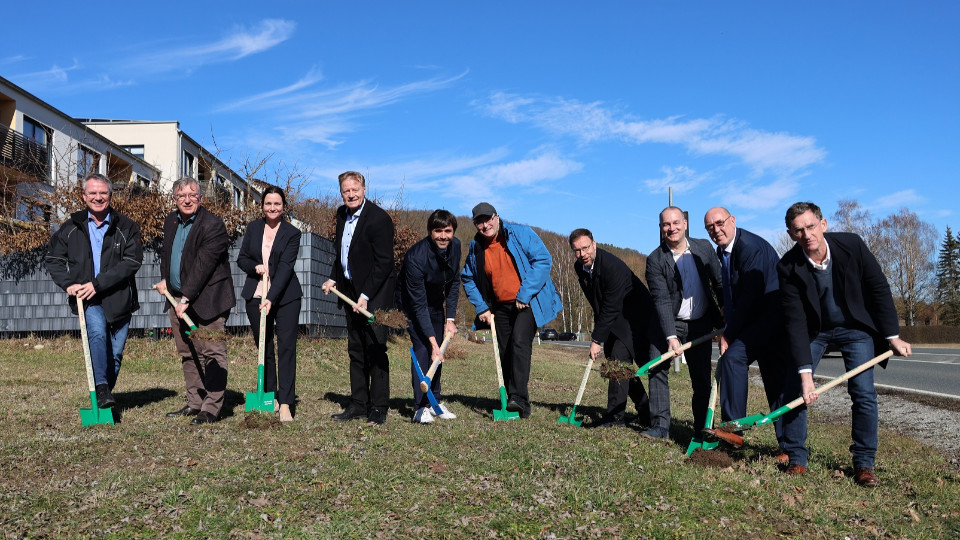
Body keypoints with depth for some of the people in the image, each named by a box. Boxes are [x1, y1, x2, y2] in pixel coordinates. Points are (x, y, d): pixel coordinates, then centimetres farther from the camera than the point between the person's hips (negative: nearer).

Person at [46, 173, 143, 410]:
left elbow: (133, 261, -11)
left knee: (115, 354, 6)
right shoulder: (72, 227, 8)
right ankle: (101, 389, -29)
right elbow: (53, 258, 14)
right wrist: (68, 283, -4)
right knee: (98, 330, -29)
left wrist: (98, 283, -17)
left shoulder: (126, 227, 0)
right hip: (87, 299, 0)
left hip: (118, 299, 0)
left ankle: (106, 394, 26)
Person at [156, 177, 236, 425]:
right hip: (178, 299, 8)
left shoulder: (213, 225, -14)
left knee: (212, 353, -7)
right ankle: (194, 403, 22)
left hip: (207, 300, -8)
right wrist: (164, 279, 16)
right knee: (188, 354, 13)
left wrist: (187, 298, -21)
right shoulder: (171, 221, 11)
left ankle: (211, 409, -3)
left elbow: (203, 265, -19)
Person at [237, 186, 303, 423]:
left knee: (287, 347, -6)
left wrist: (271, 298, -23)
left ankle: (285, 404, -4)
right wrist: (255, 267, -11)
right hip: (255, 296, 3)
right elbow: (241, 259, 12)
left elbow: (285, 267, -14)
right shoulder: (253, 228, 7)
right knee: (264, 349, 8)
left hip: (285, 297, -3)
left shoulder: (292, 233, -4)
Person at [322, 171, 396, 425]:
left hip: (375, 292, -8)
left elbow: (384, 262, -18)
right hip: (351, 289, 8)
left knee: (375, 349, -7)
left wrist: (366, 296, -19)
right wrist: (334, 279, 13)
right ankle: (358, 405, 18)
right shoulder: (342, 214, 10)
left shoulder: (379, 218, -15)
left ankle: (378, 408, 2)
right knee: (356, 350, 10)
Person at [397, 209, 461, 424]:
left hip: (436, 300, 6)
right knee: (423, 348, -17)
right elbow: (418, 304, -33)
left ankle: (435, 401, 18)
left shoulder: (455, 246, -16)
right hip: (412, 302, -6)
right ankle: (421, 407, -12)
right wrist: (433, 341, -35)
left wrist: (450, 319, -9)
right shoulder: (416, 257, -34)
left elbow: (454, 283, -2)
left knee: (438, 352, 6)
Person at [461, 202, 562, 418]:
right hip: (501, 307, 6)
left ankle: (518, 398, -26)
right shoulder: (476, 247, 4)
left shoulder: (520, 233, -11)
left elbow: (543, 260, -15)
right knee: (505, 353, 5)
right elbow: (468, 278, 17)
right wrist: (481, 307, 6)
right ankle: (516, 404, 15)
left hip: (528, 303, -5)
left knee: (520, 343, -23)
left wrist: (524, 295, -18)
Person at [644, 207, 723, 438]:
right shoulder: (655, 259, -12)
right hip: (668, 323, -2)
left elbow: (719, 285, 6)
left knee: (702, 377, 7)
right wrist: (671, 336, -27)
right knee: (657, 368, -10)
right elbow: (661, 300, -19)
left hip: (701, 324, 2)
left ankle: (702, 428, 19)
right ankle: (660, 425, -3)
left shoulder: (704, 247, -2)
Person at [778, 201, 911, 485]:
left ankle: (864, 463, 6)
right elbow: (795, 322, -25)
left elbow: (879, 289, -11)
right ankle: (797, 458, 7)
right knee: (795, 388, -7)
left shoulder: (852, 244, -22)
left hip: (856, 328, 0)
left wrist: (893, 336, -12)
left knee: (864, 393, -7)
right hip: (813, 329, 0)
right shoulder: (788, 267, -24)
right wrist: (805, 373, -29)